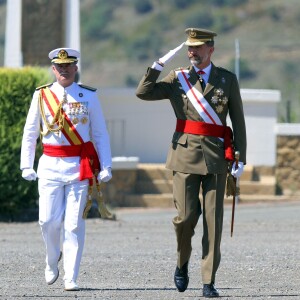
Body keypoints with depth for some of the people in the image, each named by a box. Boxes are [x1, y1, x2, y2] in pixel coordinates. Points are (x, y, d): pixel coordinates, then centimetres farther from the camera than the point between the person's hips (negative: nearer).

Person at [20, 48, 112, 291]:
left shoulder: (89, 96, 5)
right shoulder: (42, 96, 6)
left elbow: (100, 134, 5)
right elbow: (30, 133, 11)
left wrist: (106, 166, -3)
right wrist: (26, 165, 4)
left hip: (80, 167, -1)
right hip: (50, 167, 1)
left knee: (74, 223, -3)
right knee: (49, 220, -5)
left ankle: (70, 279, 1)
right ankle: (52, 262, 24)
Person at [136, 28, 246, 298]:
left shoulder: (227, 80, 6)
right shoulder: (178, 79, 7)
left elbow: (238, 122, 5)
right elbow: (143, 93, -4)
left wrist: (241, 158, -1)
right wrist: (160, 64, -8)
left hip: (216, 157, 0)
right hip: (185, 154, 0)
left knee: (213, 220, -2)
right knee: (185, 217, -6)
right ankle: (182, 264, 22)